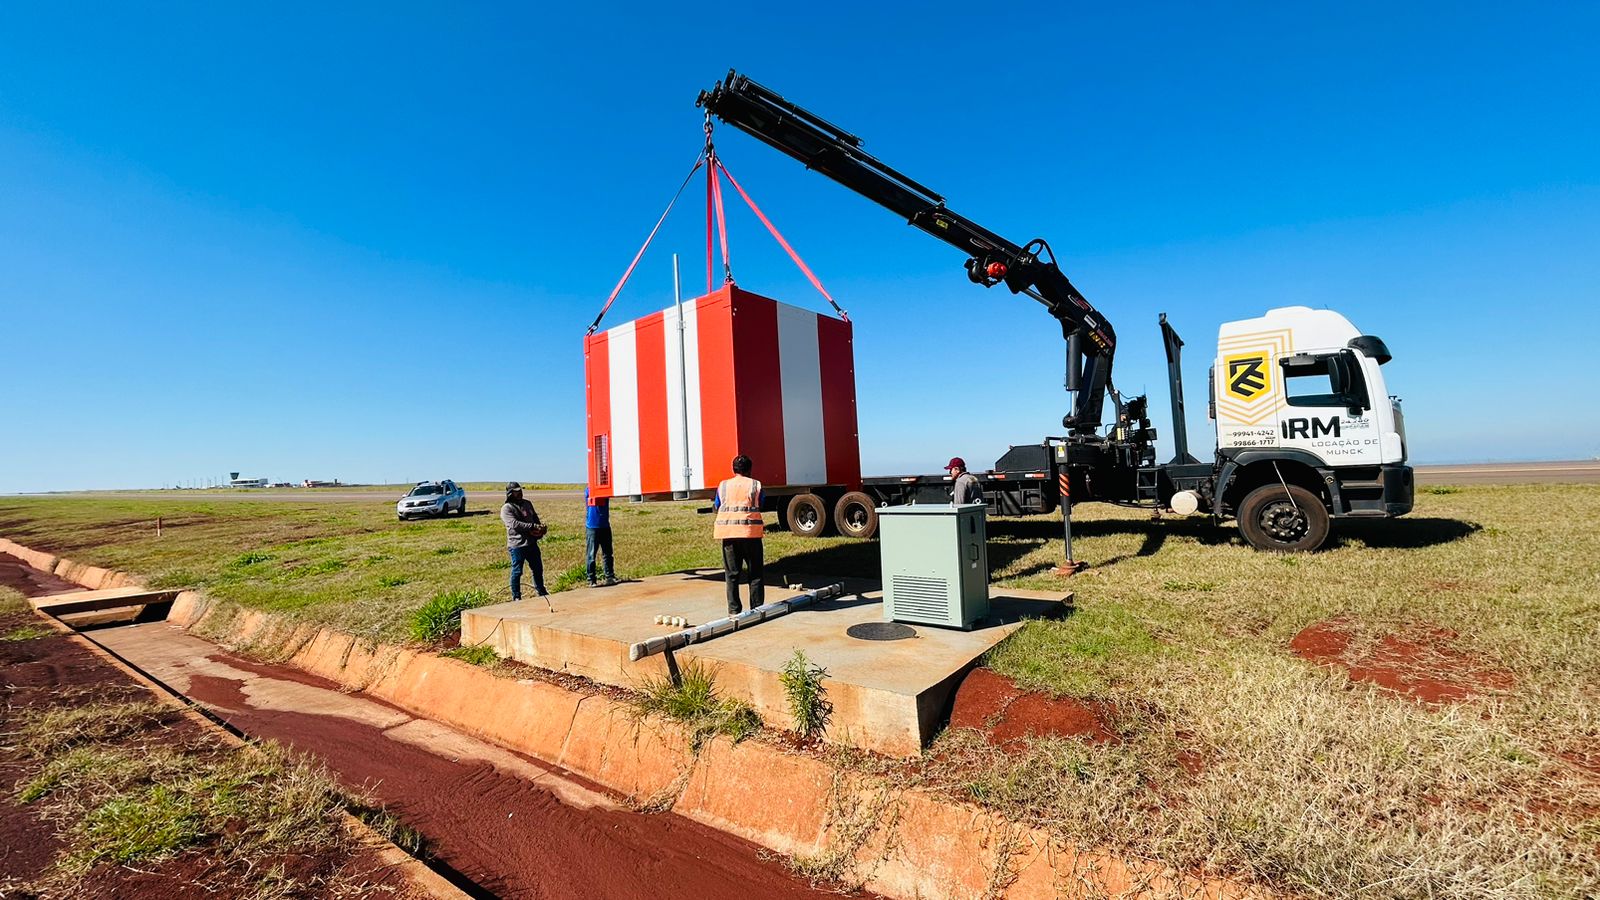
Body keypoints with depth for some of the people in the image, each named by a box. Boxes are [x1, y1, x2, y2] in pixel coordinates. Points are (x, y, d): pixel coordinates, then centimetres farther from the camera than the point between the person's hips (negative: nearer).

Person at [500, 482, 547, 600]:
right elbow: (515, 524, -21)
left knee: (538, 568, 16)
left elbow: (535, 518, 21)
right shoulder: (506, 508, -9)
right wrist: (533, 526, -26)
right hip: (517, 545, -7)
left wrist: (540, 529, 1)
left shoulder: (527, 504, 14)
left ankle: (541, 591, 31)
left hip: (532, 543, 7)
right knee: (517, 572, 3)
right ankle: (516, 596, 16)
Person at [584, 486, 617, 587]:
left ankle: (610, 576, 16)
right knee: (591, 554, 0)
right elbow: (586, 508, 9)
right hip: (592, 527, -1)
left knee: (607, 553, 7)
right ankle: (591, 580, 5)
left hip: (605, 526, 1)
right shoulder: (587, 490, 4)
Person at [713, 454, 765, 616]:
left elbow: (717, 508, 12)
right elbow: (760, 508, 6)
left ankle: (733, 610, 10)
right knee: (755, 572, 8)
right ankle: (757, 607, 11)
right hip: (751, 531, -2)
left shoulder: (723, 486, 8)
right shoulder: (756, 485, 3)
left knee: (731, 573, 9)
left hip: (728, 532, 2)